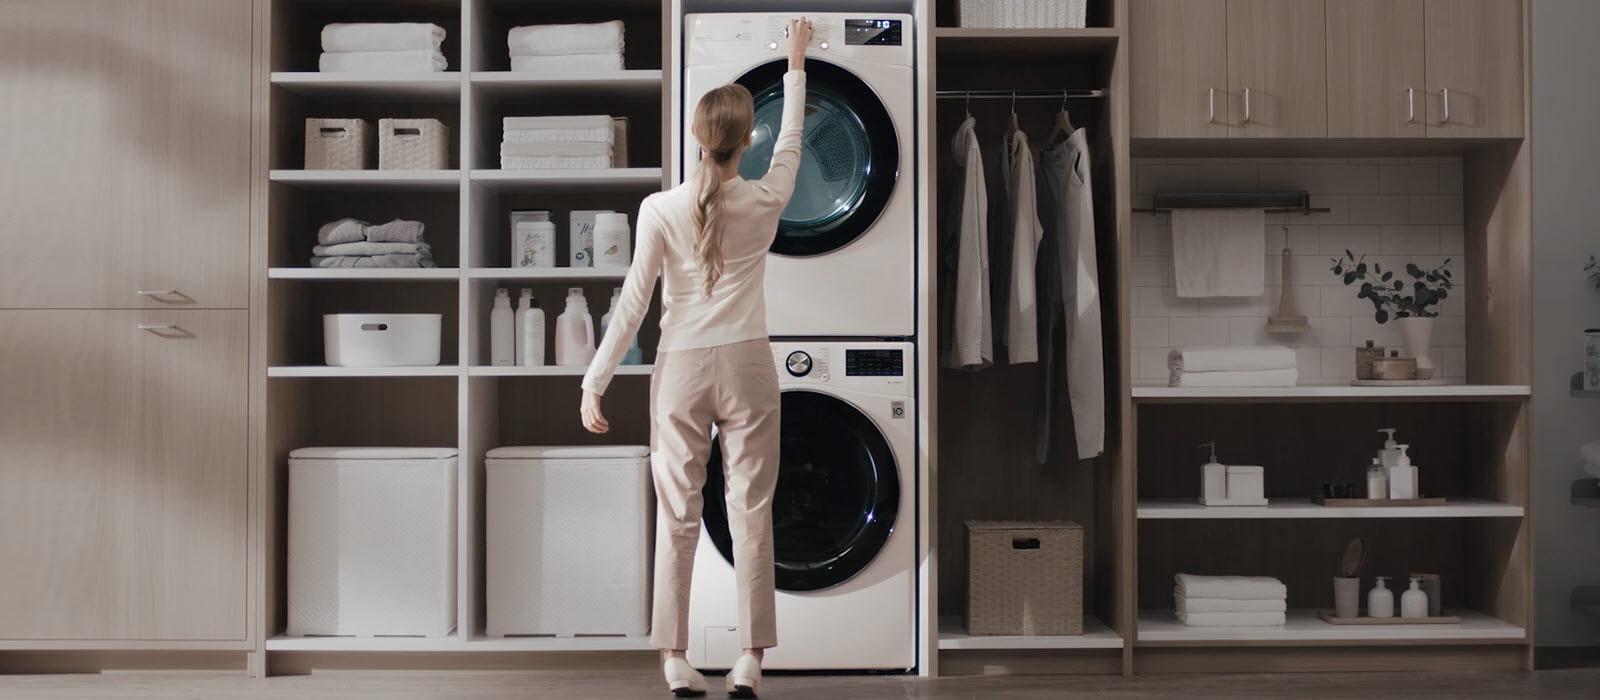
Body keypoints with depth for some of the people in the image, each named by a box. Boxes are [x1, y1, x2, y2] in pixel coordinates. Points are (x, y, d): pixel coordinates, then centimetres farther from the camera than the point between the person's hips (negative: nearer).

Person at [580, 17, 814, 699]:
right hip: (747, 367, 1)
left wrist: (594, 381, -1)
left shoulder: (661, 209, -7)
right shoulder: (765, 203, -3)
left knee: (677, 517, 7)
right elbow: (791, 141, 17)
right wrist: (795, 62, 30)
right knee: (751, 514, 5)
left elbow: (633, 301, -8)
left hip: (681, 369, 0)